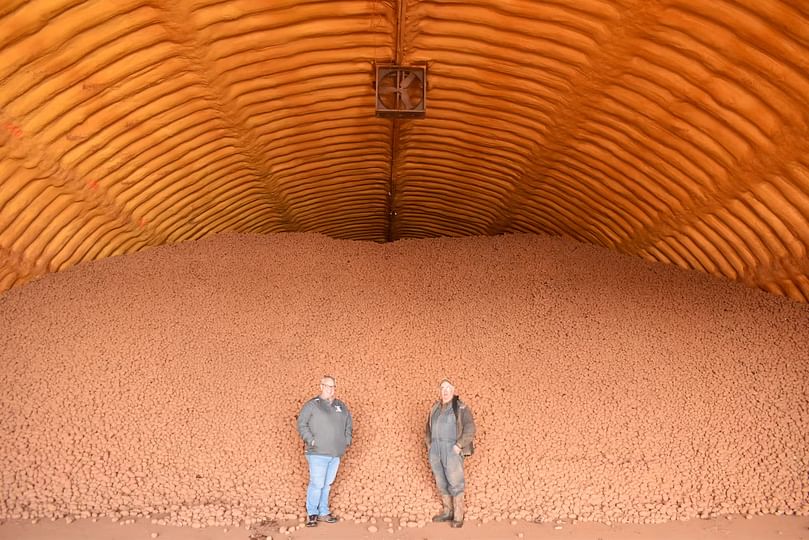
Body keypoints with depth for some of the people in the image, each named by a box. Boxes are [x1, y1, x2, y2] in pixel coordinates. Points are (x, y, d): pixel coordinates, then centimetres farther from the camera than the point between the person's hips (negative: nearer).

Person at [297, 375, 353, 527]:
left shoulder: (341, 406, 13)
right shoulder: (312, 405, -3)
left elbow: (349, 425, 23)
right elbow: (301, 424, -7)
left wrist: (347, 440, 10)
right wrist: (311, 440, -13)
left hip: (335, 454, 5)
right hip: (318, 453, -5)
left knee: (327, 484, 12)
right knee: (317, 484, -5)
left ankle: (323, 512, 23)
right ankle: (311, 514, 11)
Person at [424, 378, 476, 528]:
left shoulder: (461, 408, -5)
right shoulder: (434, 409, 12)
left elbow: (470, 430, -11)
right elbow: (429, 429, 21)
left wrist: (459, 446, -17)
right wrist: (429, 445, 10)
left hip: (452, 451, -5)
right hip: (435, 451, 6)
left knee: (455, 483, -4)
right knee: (441, 482, 11)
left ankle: (458, 517, 4)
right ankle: (447, 512, 23)